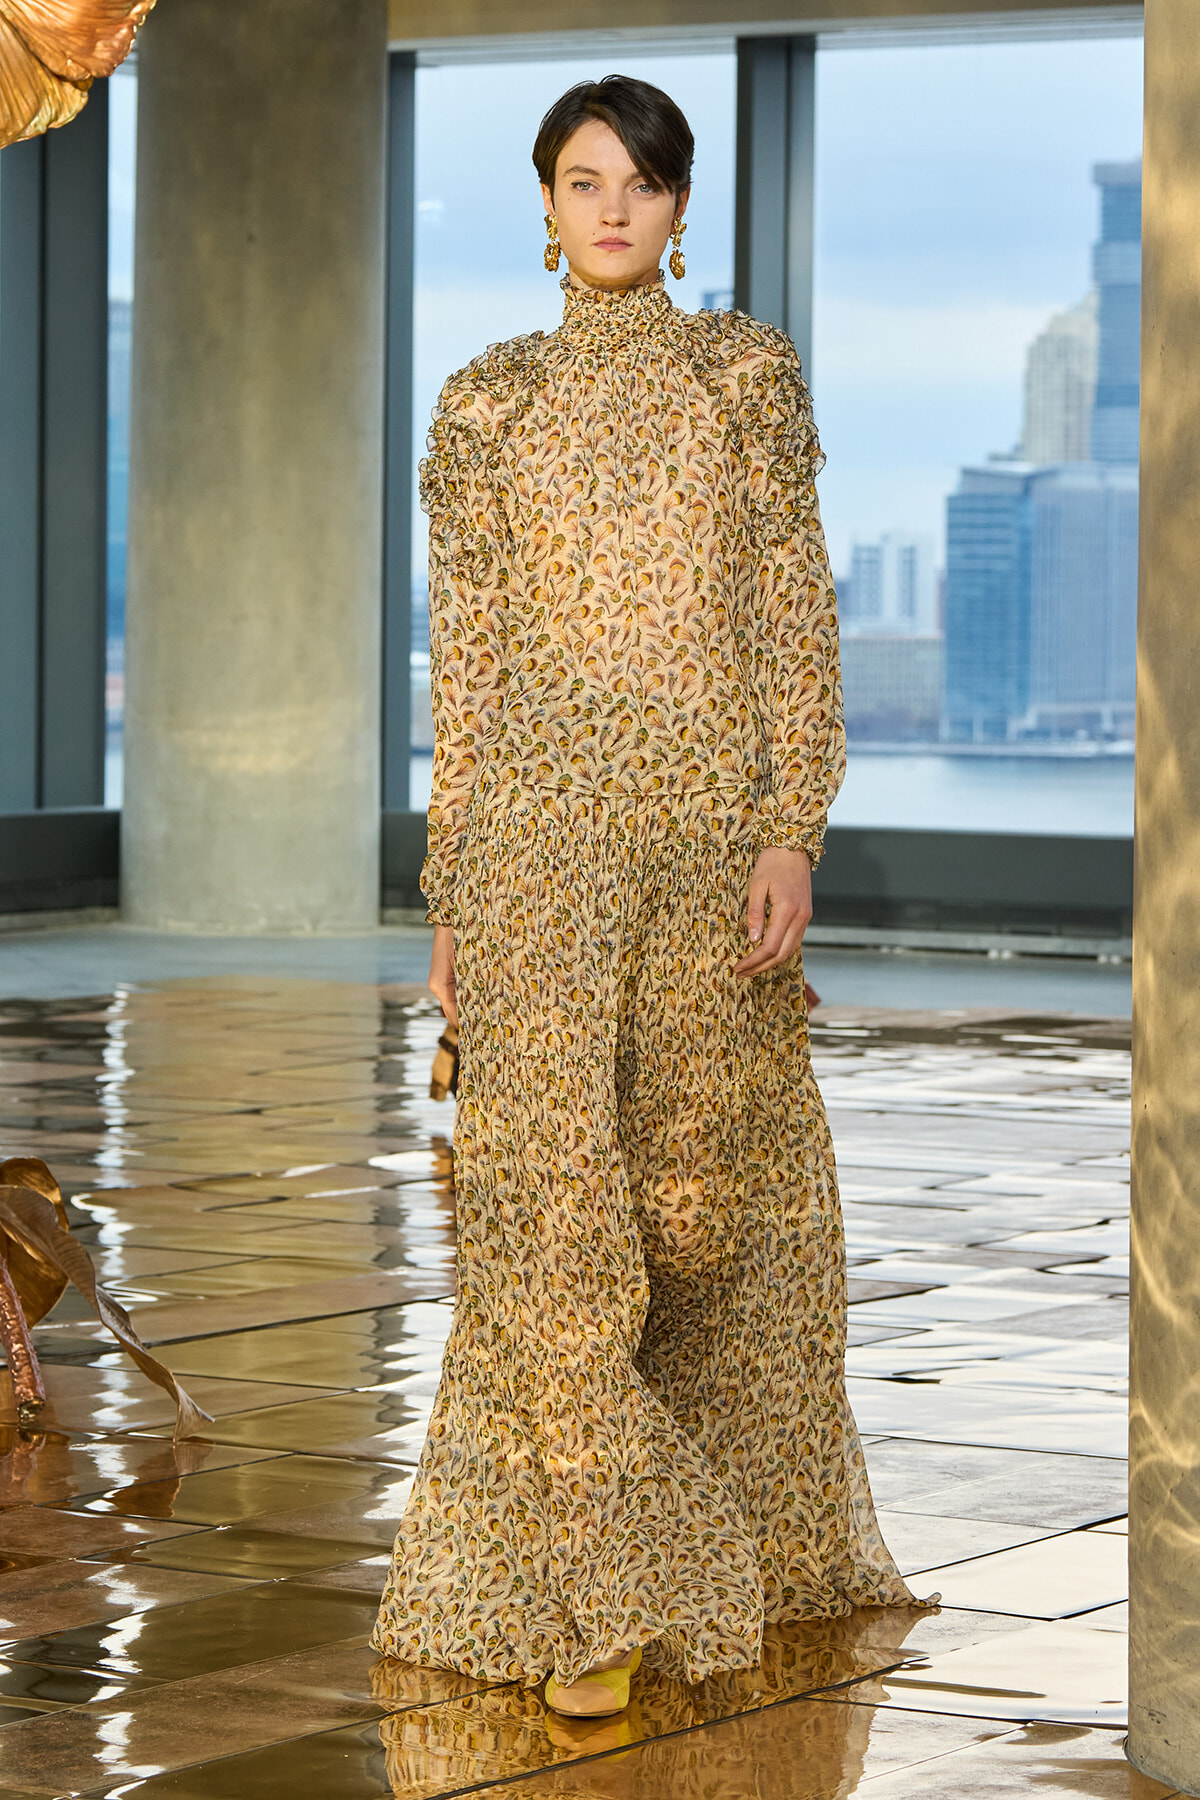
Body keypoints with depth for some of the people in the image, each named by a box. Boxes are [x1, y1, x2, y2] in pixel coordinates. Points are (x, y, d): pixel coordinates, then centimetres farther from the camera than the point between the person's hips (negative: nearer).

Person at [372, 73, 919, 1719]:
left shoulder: (747, 371, 7)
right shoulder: (487, 403, 8)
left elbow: (798, 613, 2)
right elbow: (464, 656, 8)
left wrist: (793, 830, -8)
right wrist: (449, 892, 4)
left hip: (715, 811, 1)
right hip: (541, 823, 0)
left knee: (712, 1178, 7)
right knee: (551, 1182, -9)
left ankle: (739, 1531, 28)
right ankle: (588, 1586, -5)